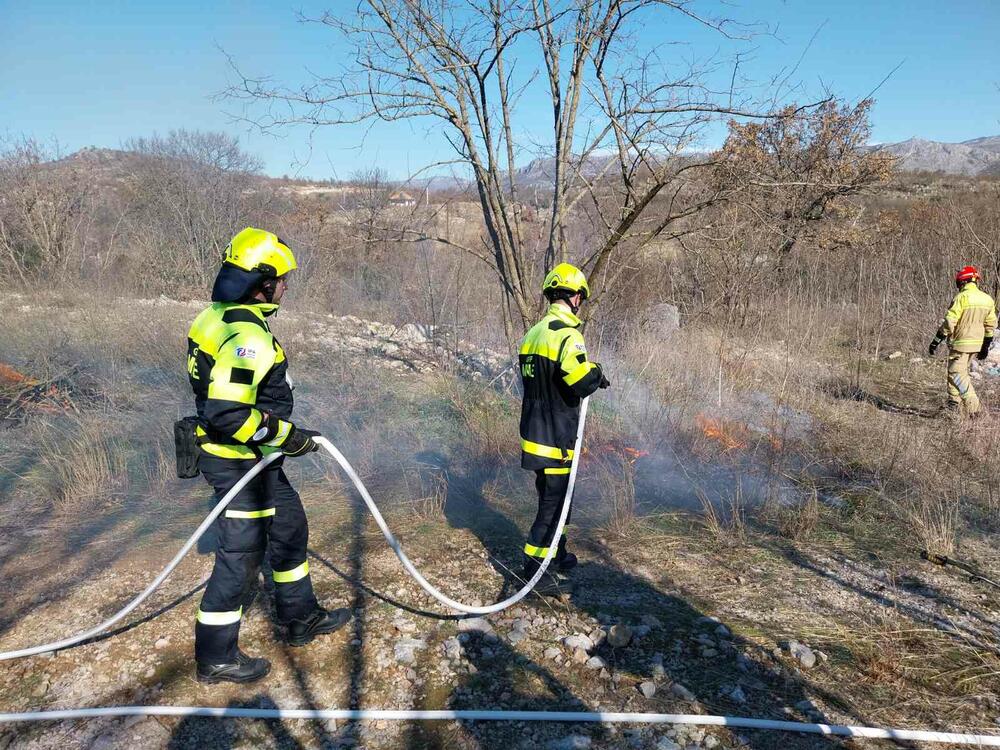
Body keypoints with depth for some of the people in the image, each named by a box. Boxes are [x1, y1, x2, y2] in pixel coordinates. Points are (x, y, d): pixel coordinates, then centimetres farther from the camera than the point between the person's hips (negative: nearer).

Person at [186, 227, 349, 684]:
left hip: (254, 460, 10)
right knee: (240, 555, 4)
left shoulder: (222, 318, 6)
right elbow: (226, 414, -32)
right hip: (241, 463, -10)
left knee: (290, 529, 21)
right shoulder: (247, 336, -26)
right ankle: (216, 657, 21)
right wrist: (285, 435, -21)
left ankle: (302, 619, 38)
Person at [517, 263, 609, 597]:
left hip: (534, 429, 9)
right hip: (556, 436, -9)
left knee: (552, 496, 22)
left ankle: (556, 554, 37)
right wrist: (597, 374, -8)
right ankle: (535, 569, 8)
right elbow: (581, 379, -30)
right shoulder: (567, 334, -19)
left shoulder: (533, 333, 9)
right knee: (554, 500, 1)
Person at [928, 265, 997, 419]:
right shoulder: (987, 299, 9)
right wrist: (985, 347, 22)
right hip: (976, 343, 8)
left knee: (957, 374, -6)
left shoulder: (961, 298, -14)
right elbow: (991, 325, 14)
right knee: (961, 372, 17)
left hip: (960, 343, -8)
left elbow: (949, 323, -18)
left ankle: (973, 405, -15)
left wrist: (935, 342, -12)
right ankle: (954, 406, 18)